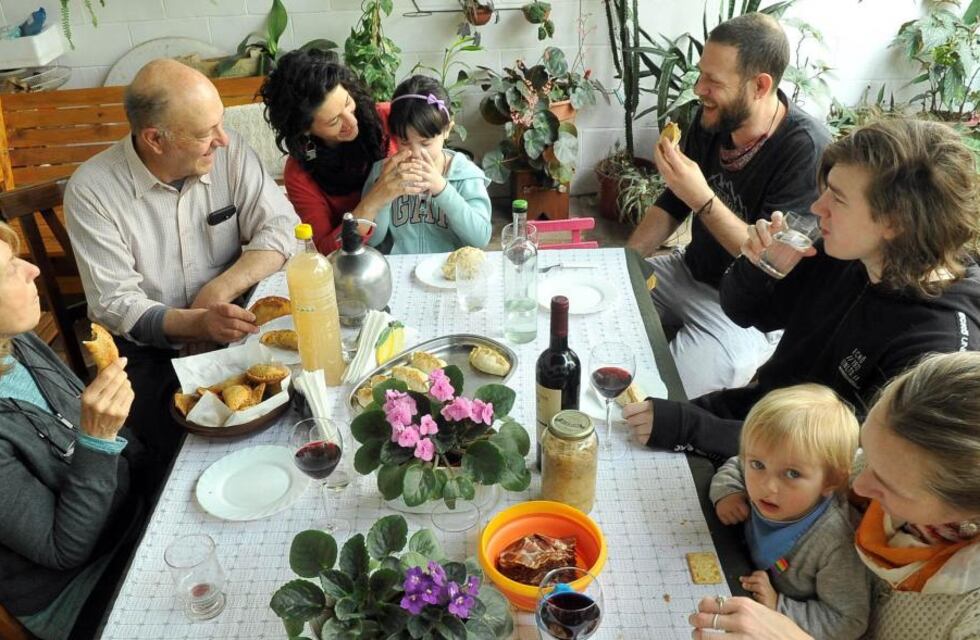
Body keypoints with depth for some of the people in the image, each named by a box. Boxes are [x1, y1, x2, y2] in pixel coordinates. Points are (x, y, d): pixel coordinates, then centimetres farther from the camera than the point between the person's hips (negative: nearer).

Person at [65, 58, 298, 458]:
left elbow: (281, 228, -7)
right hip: (150, 350, -2)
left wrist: (218, 291, -20)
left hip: (235, 328, 3)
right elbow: (113, 304, -15)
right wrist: (196, 323, -33)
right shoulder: (91, 190, -12)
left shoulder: (228, 152, -5)